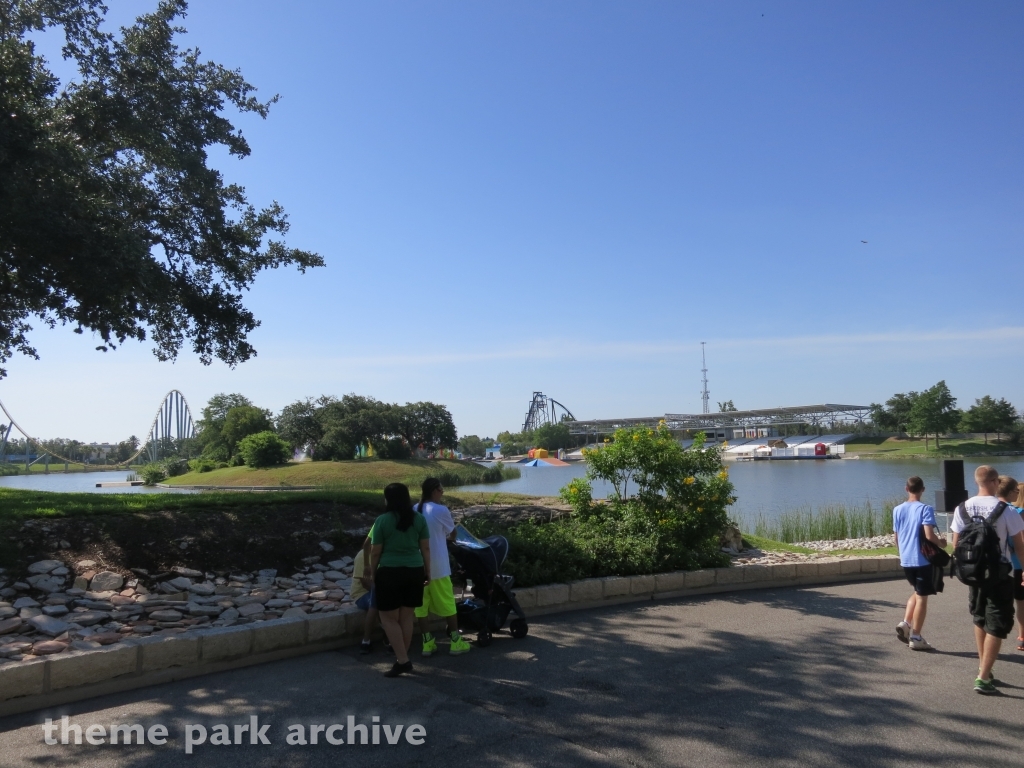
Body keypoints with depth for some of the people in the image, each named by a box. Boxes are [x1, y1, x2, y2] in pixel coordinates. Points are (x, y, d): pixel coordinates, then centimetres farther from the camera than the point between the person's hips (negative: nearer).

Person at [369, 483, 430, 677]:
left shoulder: (382, 521, -8)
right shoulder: (419, 519, 2)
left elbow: (375, 552, -4)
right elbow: (425, 548, 5)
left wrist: (372, 573, 9)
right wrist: (428, 571, 14)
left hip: (390, 572, -4)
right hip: (414, 571, 4)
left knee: (388, 617, 6)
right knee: (407, 617, 13)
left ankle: (402, 660, 0)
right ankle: (402, 659, 21)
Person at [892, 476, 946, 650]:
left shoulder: (897, 510, 6)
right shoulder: (925, 509, -12)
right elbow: (929, 535, -21)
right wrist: (941, 543, -1)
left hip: (905, 560, 6)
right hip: (922, 559, -6)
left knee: (917, 592, 23)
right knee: (922, 597, 3)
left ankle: (905, 623, 8)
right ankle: (915, 638, 7)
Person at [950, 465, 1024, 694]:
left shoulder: (963, 508, -3)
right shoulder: (1005, 510, -14)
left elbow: (956, 544, 2)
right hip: (1000, 575, -4)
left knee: (980, 620, 22)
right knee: (997, 626, 2)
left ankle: (983, 669, 29)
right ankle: (983, 677, -2)